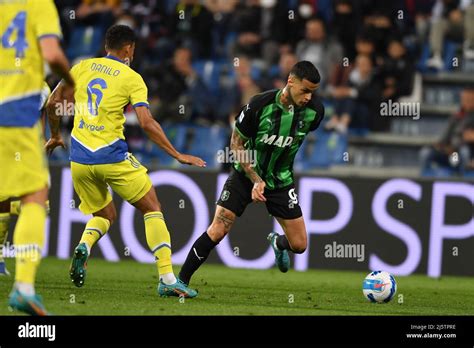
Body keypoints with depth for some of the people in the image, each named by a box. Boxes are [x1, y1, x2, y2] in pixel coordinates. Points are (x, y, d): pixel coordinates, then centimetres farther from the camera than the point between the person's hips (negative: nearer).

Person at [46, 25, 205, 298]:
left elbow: (53, 104, 10)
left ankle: (84, 248, -10)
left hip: (80, 159, 5)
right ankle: (167, 279, -2)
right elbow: (147, 123, -12)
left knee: (106, 214, 24)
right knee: (152, 209, 8)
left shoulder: (82, 68, 9)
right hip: (113, 157, -5)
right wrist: (178, 156, -8)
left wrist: (55, 136, 27)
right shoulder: (132, 79, -4)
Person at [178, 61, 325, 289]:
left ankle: (277, 242, 37)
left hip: (280, 180, 3)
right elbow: (236, 143, -14)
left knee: (299, 245, 0)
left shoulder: (314, 111, -15)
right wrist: (256, 180, -21)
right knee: (217, 231, -15)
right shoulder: (260, 105, -25)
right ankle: (181, 280, -2)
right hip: (246, 175, -3)